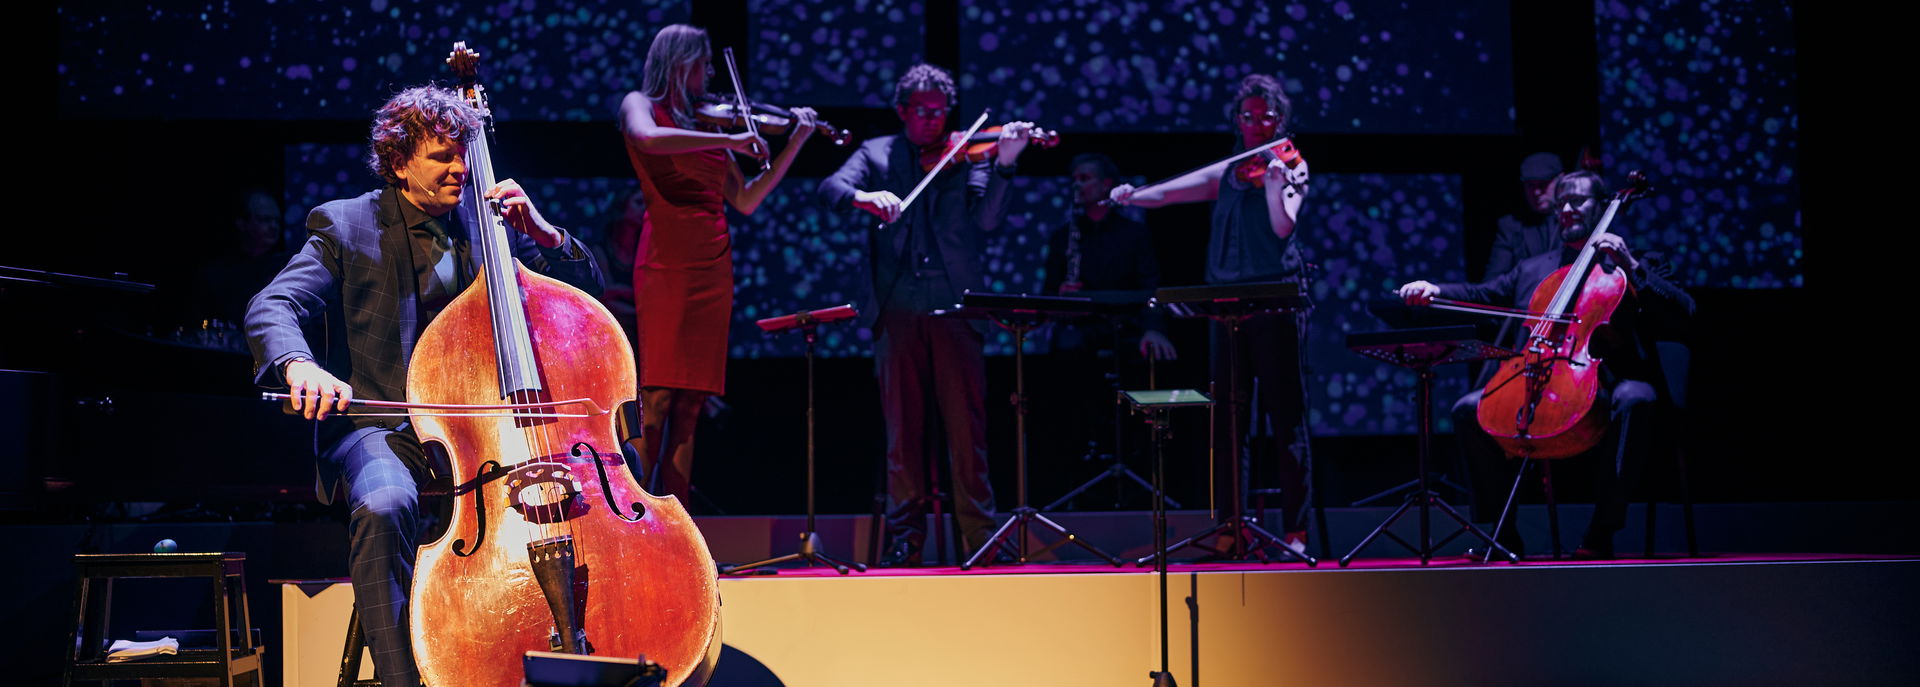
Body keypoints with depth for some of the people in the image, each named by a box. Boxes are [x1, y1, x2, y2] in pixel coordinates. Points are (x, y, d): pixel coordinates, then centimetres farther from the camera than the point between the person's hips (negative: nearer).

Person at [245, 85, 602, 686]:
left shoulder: (490, 221, 15)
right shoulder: (346, 226, 7)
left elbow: (588, 290, 16)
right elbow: (271, 308, -7)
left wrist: (542, 233, -3)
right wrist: (298, 364, -31)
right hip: (384, 423, -2)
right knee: (384, 506, -38)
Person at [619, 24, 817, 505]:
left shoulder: (707, 123, 21)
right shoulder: (640, 104, 6)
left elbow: (746, 200, 20)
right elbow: (649, 139, -19)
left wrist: (796, 141, 17)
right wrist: (730, 141, -17)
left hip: (712, 268, 6)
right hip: (666, 265, -6)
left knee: (691, 401, 2)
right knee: (657, 397, -12)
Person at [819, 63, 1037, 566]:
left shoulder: (968, 154, 11)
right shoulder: (877, 154, 14)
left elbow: (987, 219, -2)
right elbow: (830, 189, -1)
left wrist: (1003, 164, -16)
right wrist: (864, 196, -23)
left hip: (955, 308, -1)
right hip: (897, 310, 1)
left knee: (967, 427, -3)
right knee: (902, 426, 3)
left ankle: (980, 537, 2)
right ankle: (906, 537, 8)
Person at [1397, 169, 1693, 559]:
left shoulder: (1633, 269, 16)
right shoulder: (1532, 271, 27)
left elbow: (1681, 314, 2)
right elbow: (1480, 296, 18)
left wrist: (1631, 266, -7)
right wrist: (1435, 291, -2)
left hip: (1606, 384, -3)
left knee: (1634, 400, -37)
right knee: (1470, 410, -17)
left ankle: (1602, 531, -34)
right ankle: (1502, 532, -12)